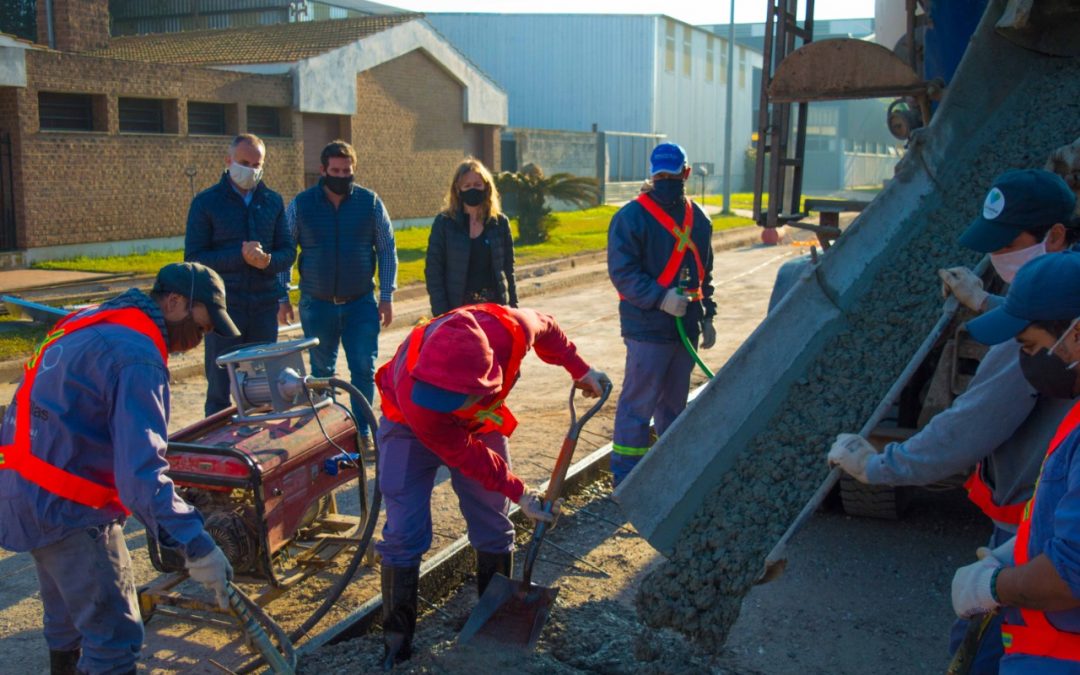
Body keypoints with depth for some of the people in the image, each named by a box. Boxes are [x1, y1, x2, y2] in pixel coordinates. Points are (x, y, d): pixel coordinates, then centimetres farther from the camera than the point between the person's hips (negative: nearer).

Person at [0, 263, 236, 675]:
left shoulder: (96, 323, 9)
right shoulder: (137, 357, -21)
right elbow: (140, 468, -31)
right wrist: (196, 544, -33)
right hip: (65, 507, -10)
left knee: (68, 620, 25)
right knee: (115, 637, -4)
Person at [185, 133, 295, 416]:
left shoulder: (273, 201, 10)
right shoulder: (206, 202, -1)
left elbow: (288, 252, 9)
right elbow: (193, 258, -6)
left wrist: (268, 260, -14)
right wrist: (240, 257, -19)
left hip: (264, 306, 4)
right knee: (220, 387, 2)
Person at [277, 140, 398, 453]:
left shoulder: (370, 202, -2)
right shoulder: (301, 204, -2)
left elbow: (387, 249, 3)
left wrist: (386, 296, -1)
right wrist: (282, 298, 1)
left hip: (361, 304, 0)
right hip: (317, 305, 1)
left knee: (364, 370, -1)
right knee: (321, 373, 10)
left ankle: (362, 430, 12)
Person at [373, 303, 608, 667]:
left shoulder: (509, 329, -40)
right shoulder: (414, 398, -43)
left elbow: (546, 329, -11)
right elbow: (466, 455, -25)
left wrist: (580, 369, 1)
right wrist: (519, 493, -15)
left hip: (478, 422, 4)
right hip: (411, 425, -3)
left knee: (493, 525, 5)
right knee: (404, 532, -10)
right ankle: (397, 640, 5)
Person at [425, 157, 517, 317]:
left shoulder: (500, 223, 7)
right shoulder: (444, 223, 0)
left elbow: (508, 270, 11)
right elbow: (433, 272, -1)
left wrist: (513, 307, 5)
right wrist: (441, 314, -9)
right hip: (458, 311, -2)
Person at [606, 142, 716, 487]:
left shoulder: (698, 219, 13)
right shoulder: (631, 217, -8)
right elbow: (622, 272, -14)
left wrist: (707, 317, 16)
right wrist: (661, 297, -24)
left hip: (686, 327, 7)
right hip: (647, 328, -6)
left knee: (675, 402, 16)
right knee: (639, 402, -4)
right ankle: (626, 474, 6)